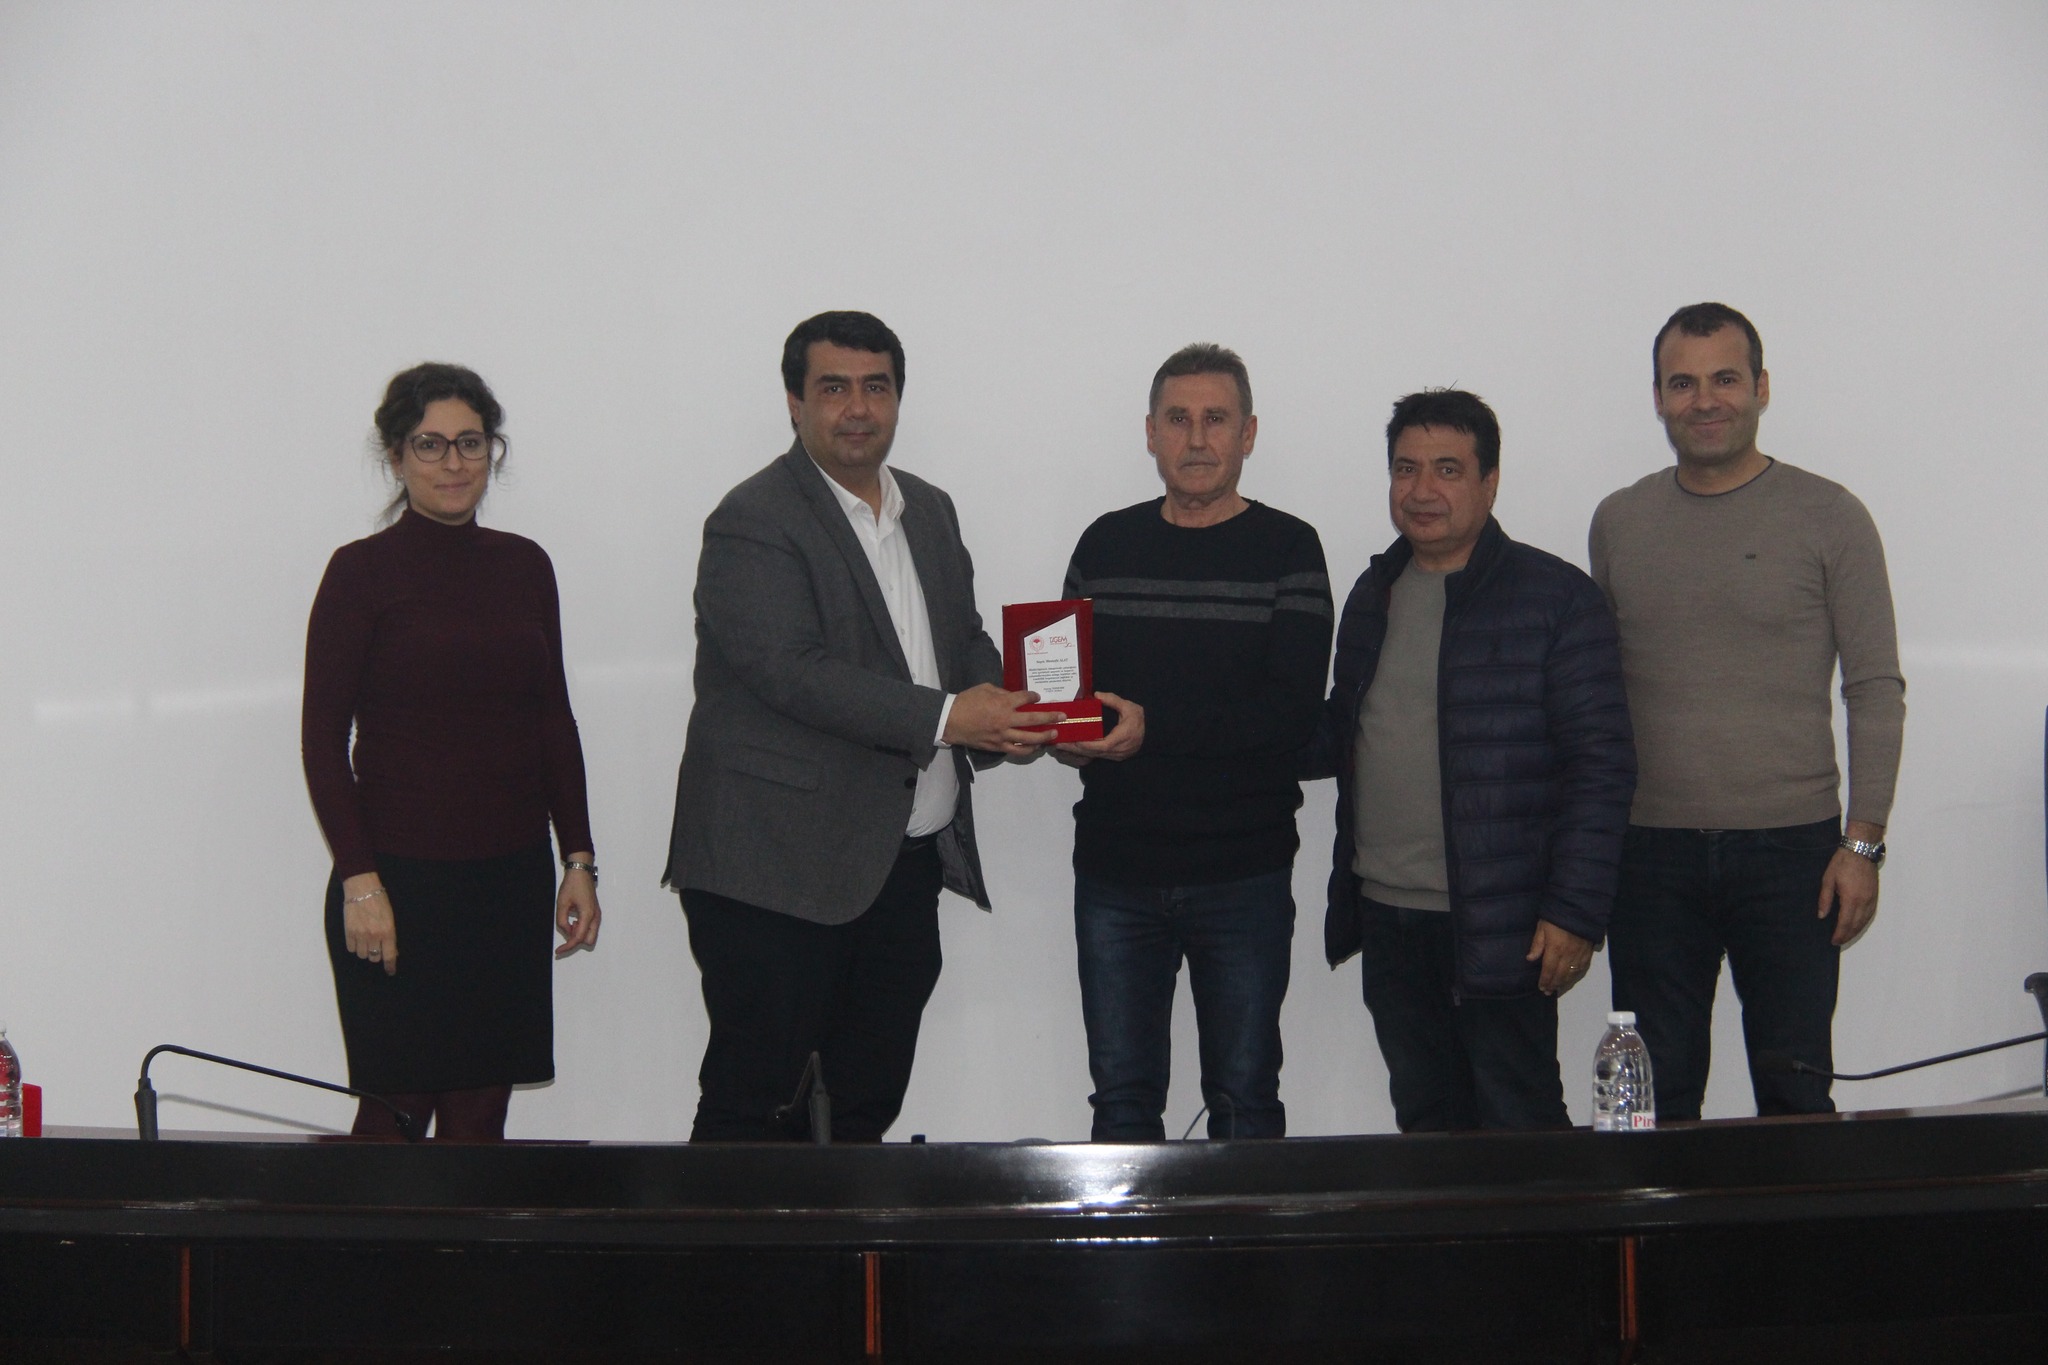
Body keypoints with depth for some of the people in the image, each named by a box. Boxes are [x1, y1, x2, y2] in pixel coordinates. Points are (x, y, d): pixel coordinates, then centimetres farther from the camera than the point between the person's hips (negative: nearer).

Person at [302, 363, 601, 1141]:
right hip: (400, 881, -4)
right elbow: (323, 739, -7)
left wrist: (578, 859, 7)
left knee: (482, 1109, 7)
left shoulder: (524, 566, 9)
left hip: (511, 877, 5)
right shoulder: (363, 571, -6)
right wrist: (358, 879, -14)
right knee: (397, 1110, 0)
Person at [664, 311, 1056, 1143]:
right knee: (748, 1106, -1)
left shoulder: (929, 512, 15)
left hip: (908, 859, 7)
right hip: (778, 868, -7)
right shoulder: (754, 524, -10)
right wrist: (944, 717, -24)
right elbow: (792, 670, -21)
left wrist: (1007, 714, -3)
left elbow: (966, 639, 20)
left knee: (869, 1106, 13)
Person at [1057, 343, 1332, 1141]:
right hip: (1115, 870, 3)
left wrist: (1154, 729, -20)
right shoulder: (1106, 546, 10)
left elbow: (1293, 712, -12)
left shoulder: (1287, 551, -2)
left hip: (1243, 874, -3)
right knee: (1122, 1098, 8)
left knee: (1244, 1098, 6)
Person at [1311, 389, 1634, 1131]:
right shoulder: (1373, 595, 13)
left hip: (1498, 930, -6)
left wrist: (1575, 912, -16)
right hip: (1386, 922, 6)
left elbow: (1601, 764, -10)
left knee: (1518, 1129, -1)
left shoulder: (1554, 597, -7)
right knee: (1426, 1126, 13)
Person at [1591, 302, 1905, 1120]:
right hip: (1652, 848, 3)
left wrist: (1863, 842, -8)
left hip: (1792, 845, -2)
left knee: (1795, 1095, 3)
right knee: (1656, 1094, 7)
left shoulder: (1828, 517, -1)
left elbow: (1876, 689, -1)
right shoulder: (1619, 523, 8)